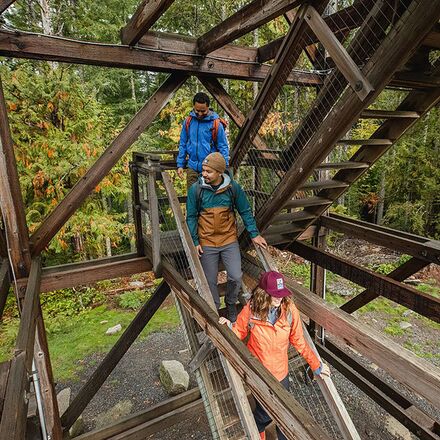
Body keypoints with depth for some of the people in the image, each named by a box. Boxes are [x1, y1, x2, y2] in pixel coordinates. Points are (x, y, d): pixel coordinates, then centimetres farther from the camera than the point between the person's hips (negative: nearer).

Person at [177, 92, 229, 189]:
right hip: (192, 167, 3)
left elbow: (223, 147, -5)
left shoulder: (216, 123, -8)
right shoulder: (188, 121, 3)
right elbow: (183, 144, 11)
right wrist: (180, 165, 7)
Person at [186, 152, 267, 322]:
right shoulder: (195, 189, -9)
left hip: (230, 241, 1)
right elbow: (191, 217, -2)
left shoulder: (233, 187, -7)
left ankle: (231, 305, 29)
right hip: (207, 244, 0)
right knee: (210, 281, 9)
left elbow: (245, 211, 3)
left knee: (236, 277, -1)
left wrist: (254, 234, 1)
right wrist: (194, 242, -7)